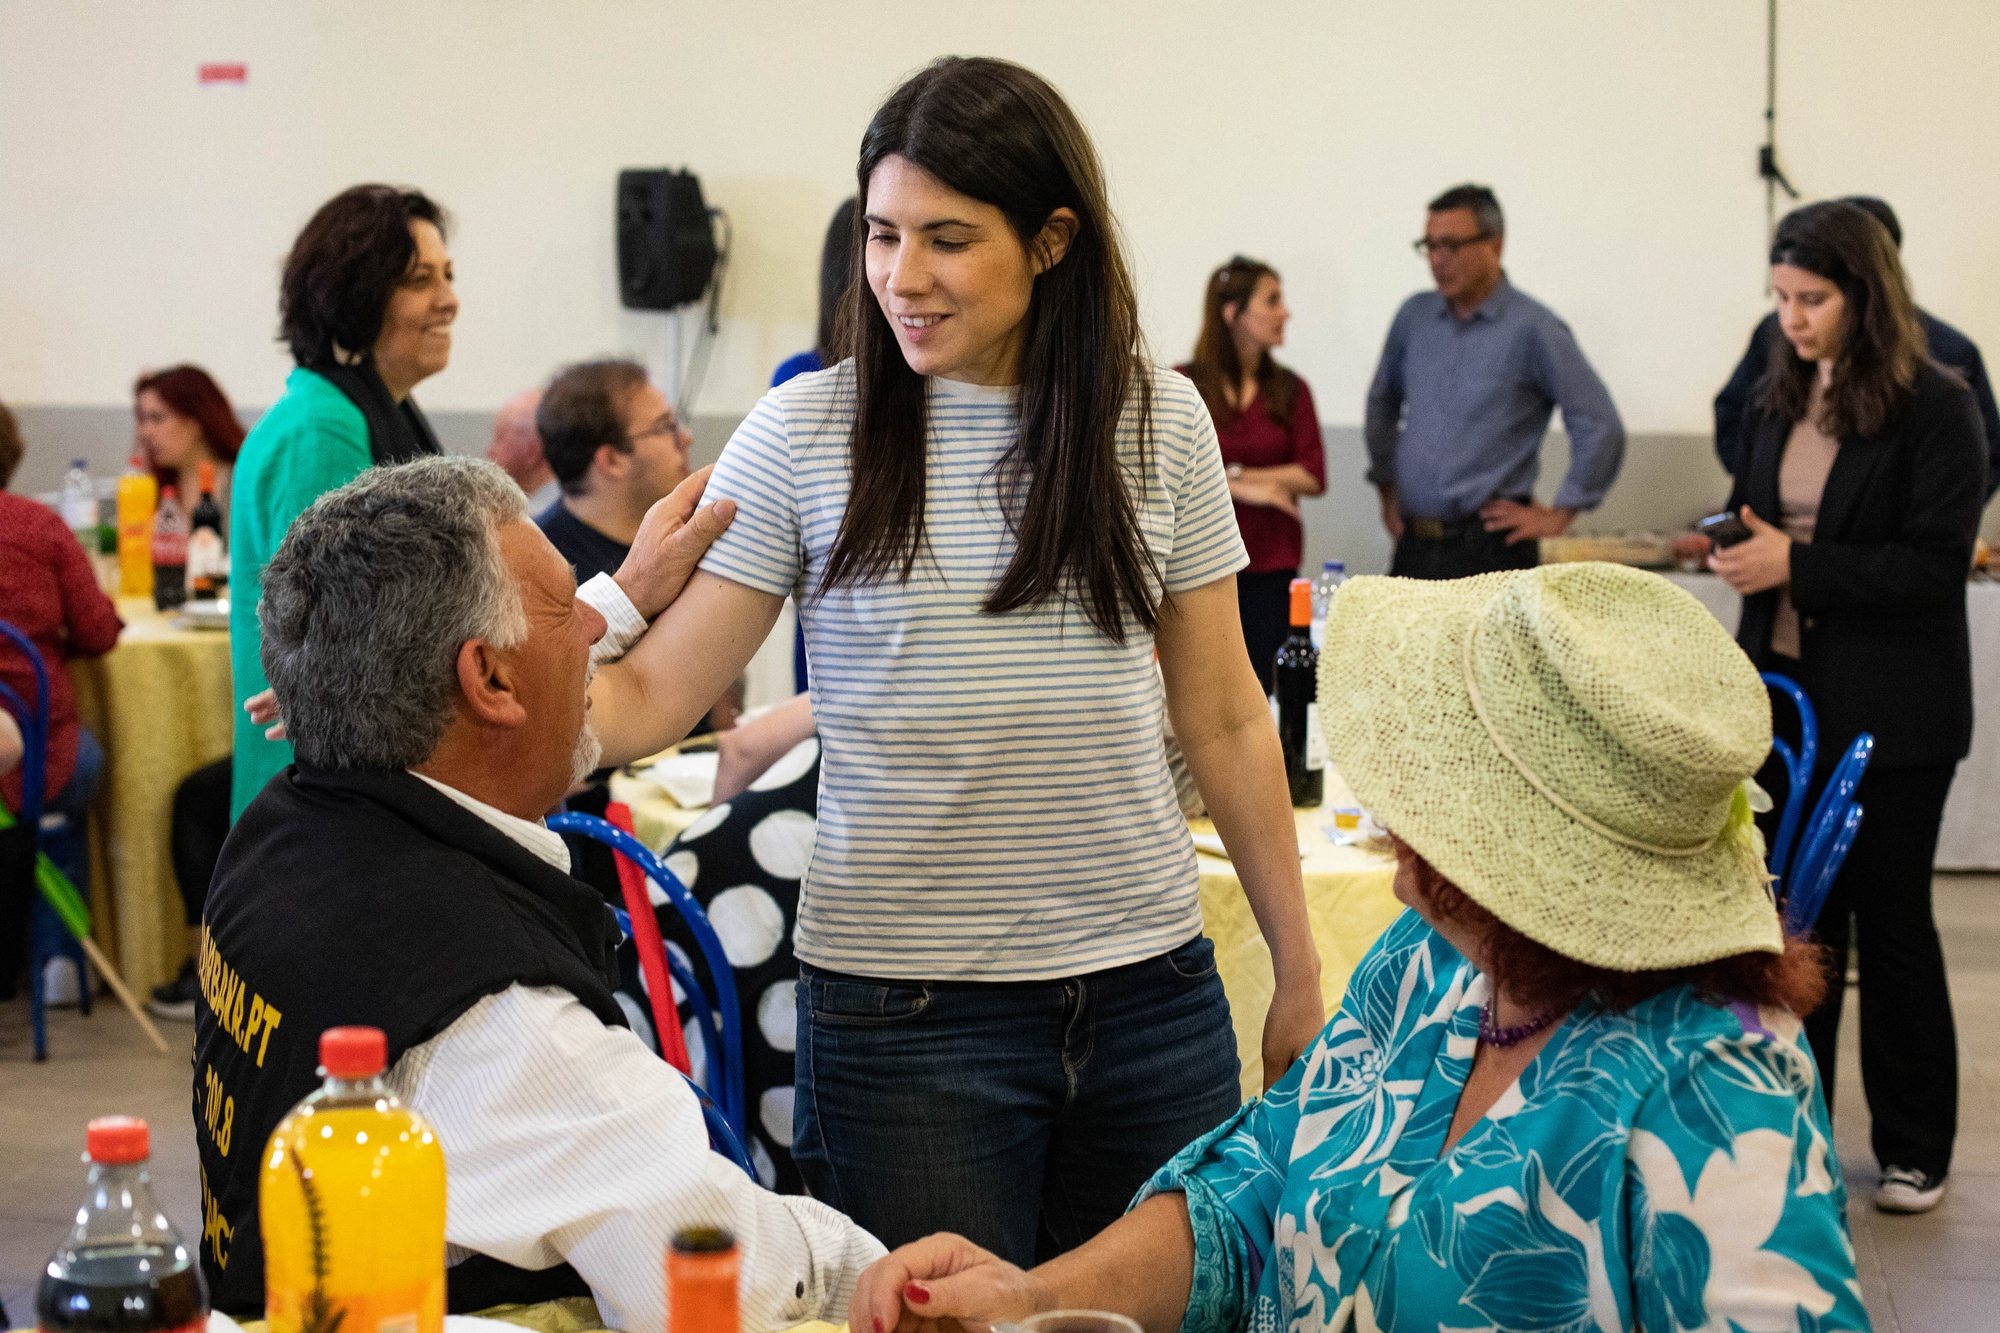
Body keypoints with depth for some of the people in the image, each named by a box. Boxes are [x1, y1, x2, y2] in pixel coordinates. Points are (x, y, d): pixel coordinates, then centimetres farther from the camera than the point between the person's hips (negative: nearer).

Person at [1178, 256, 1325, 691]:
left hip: (1271, 566, 2)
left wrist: (1233, 473, -9)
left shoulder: (1289, 390, 8)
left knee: (1264, 687, 0)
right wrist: (1244, 489, -10)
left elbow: (1313, 476, -2)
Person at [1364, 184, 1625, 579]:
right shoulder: (1414, 316, 11)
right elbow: (1382, 403, 28)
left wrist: (1558, 515, -4)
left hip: (1489, 550, -5)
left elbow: (1601, 430, -6)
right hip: (1414, 545, 5)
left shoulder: (1532, 328, -6)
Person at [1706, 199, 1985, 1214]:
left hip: (1889, 711, -5)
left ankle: (1915, 1150, 18)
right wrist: (1735, 549, -5)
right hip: (1789, 696, 5)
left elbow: (1937, 563, -17)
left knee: (1890, 919, 5)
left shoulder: (1935, 409, -12)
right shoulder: (1778, 400, 8)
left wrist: (1797, 564, -22)